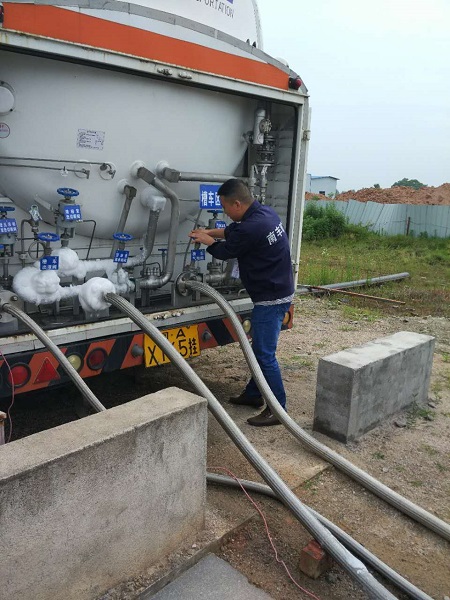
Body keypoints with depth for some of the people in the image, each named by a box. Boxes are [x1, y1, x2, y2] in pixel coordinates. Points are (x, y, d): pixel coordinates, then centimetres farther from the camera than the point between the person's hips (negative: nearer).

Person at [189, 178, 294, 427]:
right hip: (278, 292, 10)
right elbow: (233, 231, 22)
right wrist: (210, 232, 16)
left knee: (265, 353, -3)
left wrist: (206, 240, 12)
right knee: (259, 347, 20)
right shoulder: (265, 212, 4)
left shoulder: (250, 229, -25)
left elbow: (224, 251, -7)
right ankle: (253, 393, 34)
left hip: (270, 299, -10)